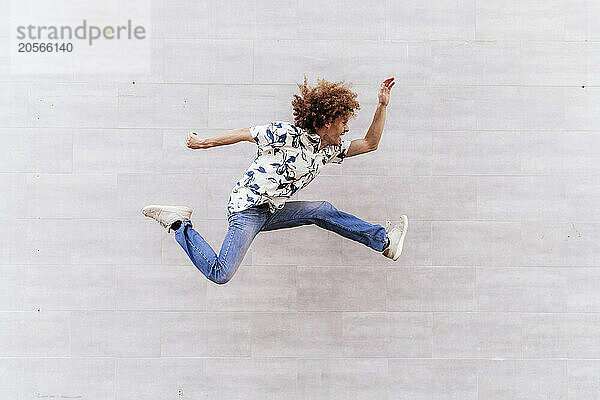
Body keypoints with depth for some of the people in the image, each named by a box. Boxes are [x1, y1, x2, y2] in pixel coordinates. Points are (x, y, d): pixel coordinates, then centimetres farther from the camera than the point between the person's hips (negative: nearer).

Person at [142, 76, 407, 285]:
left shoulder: (329, 150, 10)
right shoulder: (287, 134, -15)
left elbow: (370, 144, 14)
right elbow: (244, 134, -5)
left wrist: (382, 105, 8)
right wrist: (203, 143, 5)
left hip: (272, 212, 8)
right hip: (247, 208, -8)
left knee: (323, 211, -3)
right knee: (221, 275, -15)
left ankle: (383, 240, 6)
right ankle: (178, 223, 2)